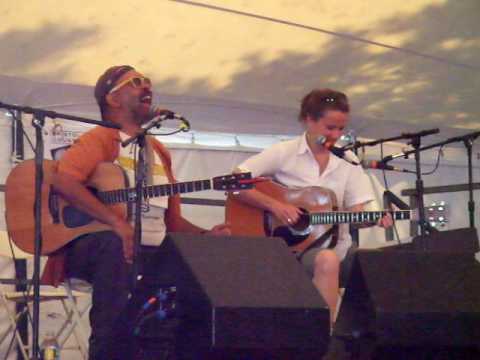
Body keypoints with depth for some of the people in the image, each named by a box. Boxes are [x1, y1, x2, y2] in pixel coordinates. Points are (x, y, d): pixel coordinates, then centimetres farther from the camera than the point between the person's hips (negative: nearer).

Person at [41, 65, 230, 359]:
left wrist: (206, 236, 1)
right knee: (115, 246, -40)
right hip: (92, 245, -6)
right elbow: (64, 180, -19)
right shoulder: (101, 139, 0)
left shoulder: (159, 151, 22)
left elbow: (173, 220, 22)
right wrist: (117, 223, -28)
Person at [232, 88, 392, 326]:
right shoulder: (284, 153, -2)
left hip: (338, 246, 5)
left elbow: (355, 212, 4)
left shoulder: (348, 163, 11)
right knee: (327, 260, -37)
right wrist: (274, 205, -19)